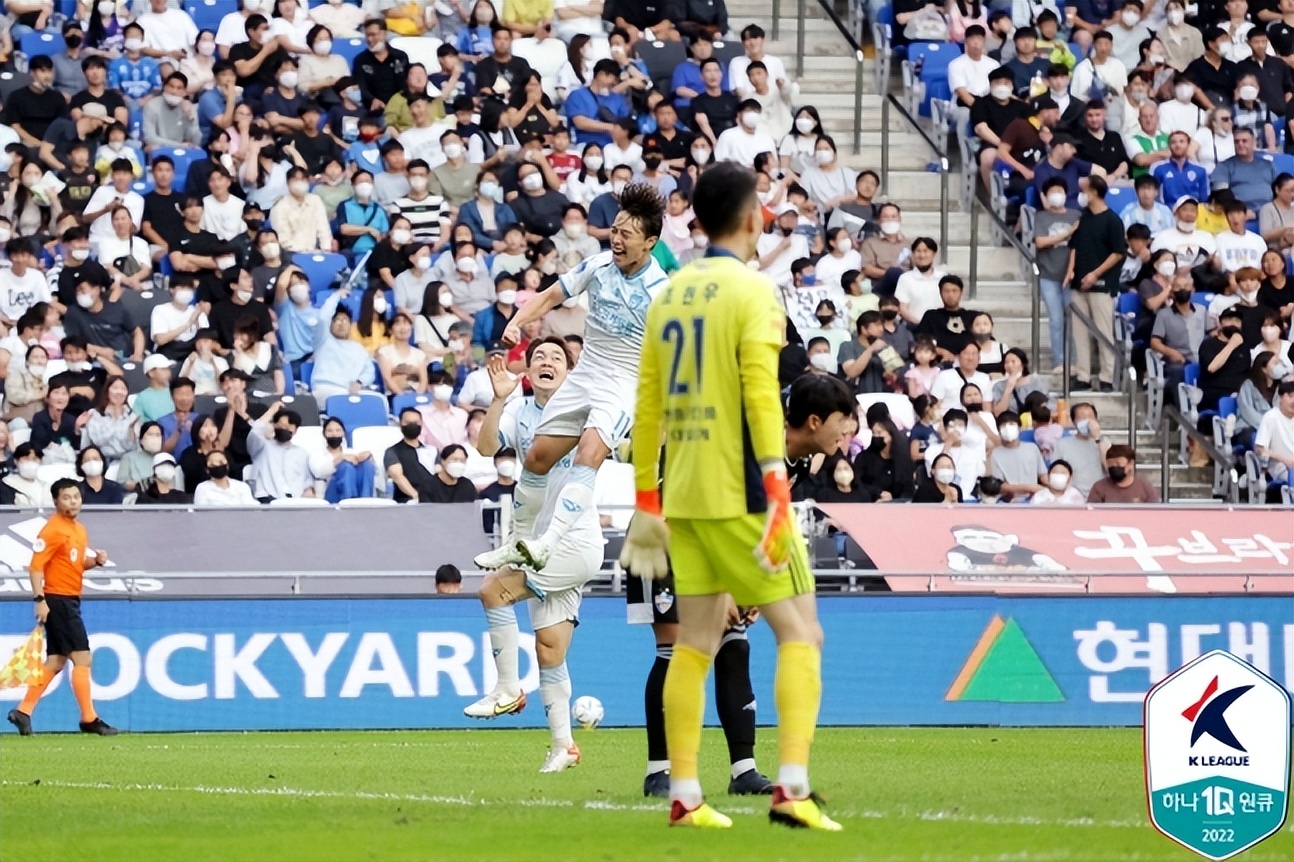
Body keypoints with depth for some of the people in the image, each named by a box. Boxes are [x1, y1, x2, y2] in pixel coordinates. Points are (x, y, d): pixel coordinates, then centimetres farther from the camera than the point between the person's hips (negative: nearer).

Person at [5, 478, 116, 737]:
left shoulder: (80, 530, 14)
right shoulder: (53, 530, -13)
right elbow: (36, 565, -17)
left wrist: (95, 560, 3)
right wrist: (40, 599, -23)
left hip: (71, 601, 9)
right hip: (57, 600, -9)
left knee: (55, 662, 11)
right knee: (82, 658, -9)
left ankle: (23, 711, 15)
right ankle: (89, 719, -5)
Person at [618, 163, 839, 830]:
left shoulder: (669, 296, 11)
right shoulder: (751, 292, -8)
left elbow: (648, 407, 13)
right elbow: (761, 398, -17)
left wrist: (646, 501, 17)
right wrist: (777, 491, -19)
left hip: (683, 498, 7)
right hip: (738, 493, -7)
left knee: (694, 643, 10)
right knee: (800, 632, -3)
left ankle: (683, 796, 8)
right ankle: (792, 787, -15)